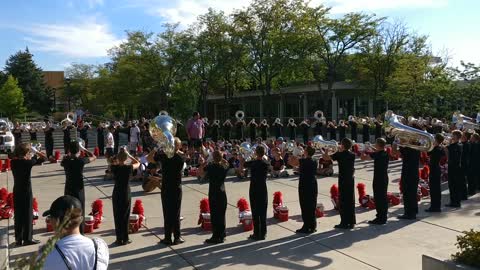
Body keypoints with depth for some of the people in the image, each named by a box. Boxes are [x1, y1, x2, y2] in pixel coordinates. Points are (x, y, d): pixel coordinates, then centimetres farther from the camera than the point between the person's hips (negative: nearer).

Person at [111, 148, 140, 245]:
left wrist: (119, 153, 8)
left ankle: (119, 239, 13)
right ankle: (125, 239, 12)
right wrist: (128, 154, 4)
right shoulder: (129, 168, -11)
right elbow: (138, 163, 8)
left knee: (117, 217, 9)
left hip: (116, 194, 1)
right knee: (125, 217, 7)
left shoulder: (114, 167, -9)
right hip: (126, 194, -1)